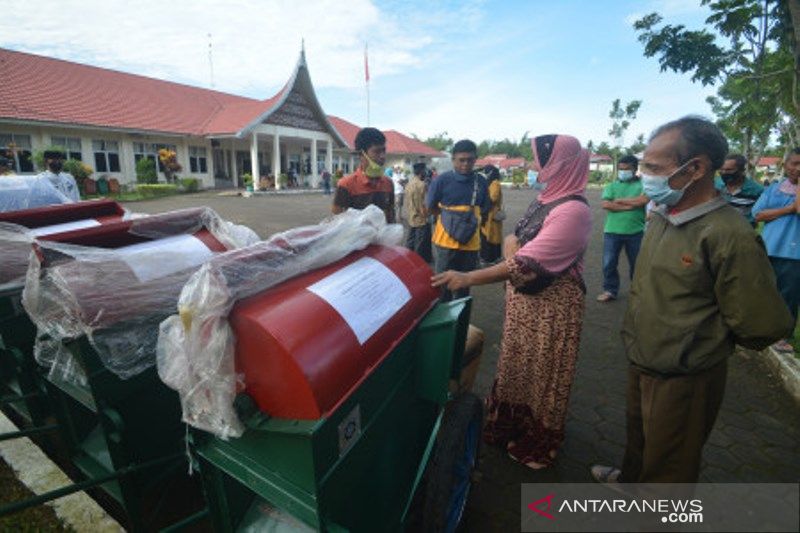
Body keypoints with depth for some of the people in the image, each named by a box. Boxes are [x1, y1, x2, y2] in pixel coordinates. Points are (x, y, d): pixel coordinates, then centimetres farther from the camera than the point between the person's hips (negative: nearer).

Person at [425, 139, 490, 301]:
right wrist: (449, 218, -1)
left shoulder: (480, 181, 2)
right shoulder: (442, 180, -8)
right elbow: (431, 207, 1)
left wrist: (470, 219, 2)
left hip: (470, 241, 3)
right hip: (446, 240, -3)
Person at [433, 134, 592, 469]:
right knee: (516, 366, 21)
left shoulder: (573, 210, -22)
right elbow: (512, 238, 13)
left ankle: (537, 446, 35)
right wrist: (510, 242, -13)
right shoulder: (545, 200, 6)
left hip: (550, 307, -8)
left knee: (540, 375, 10)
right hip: (522, 299, 8)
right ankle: (512, 426, 45)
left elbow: (528, 263, -30)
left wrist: (467, 278, -32)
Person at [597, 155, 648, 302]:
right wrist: (630, 205, -10)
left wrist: (619, 200, -7)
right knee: (609, 263, 3)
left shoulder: (643, 184, 4)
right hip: (612, 231, 1)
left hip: (636, 231, -1)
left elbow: (643, 200, -15)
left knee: (637, 263, 12)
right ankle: (610, 290, 17)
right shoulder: (611, 186, 9)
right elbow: (606, 204, -7)